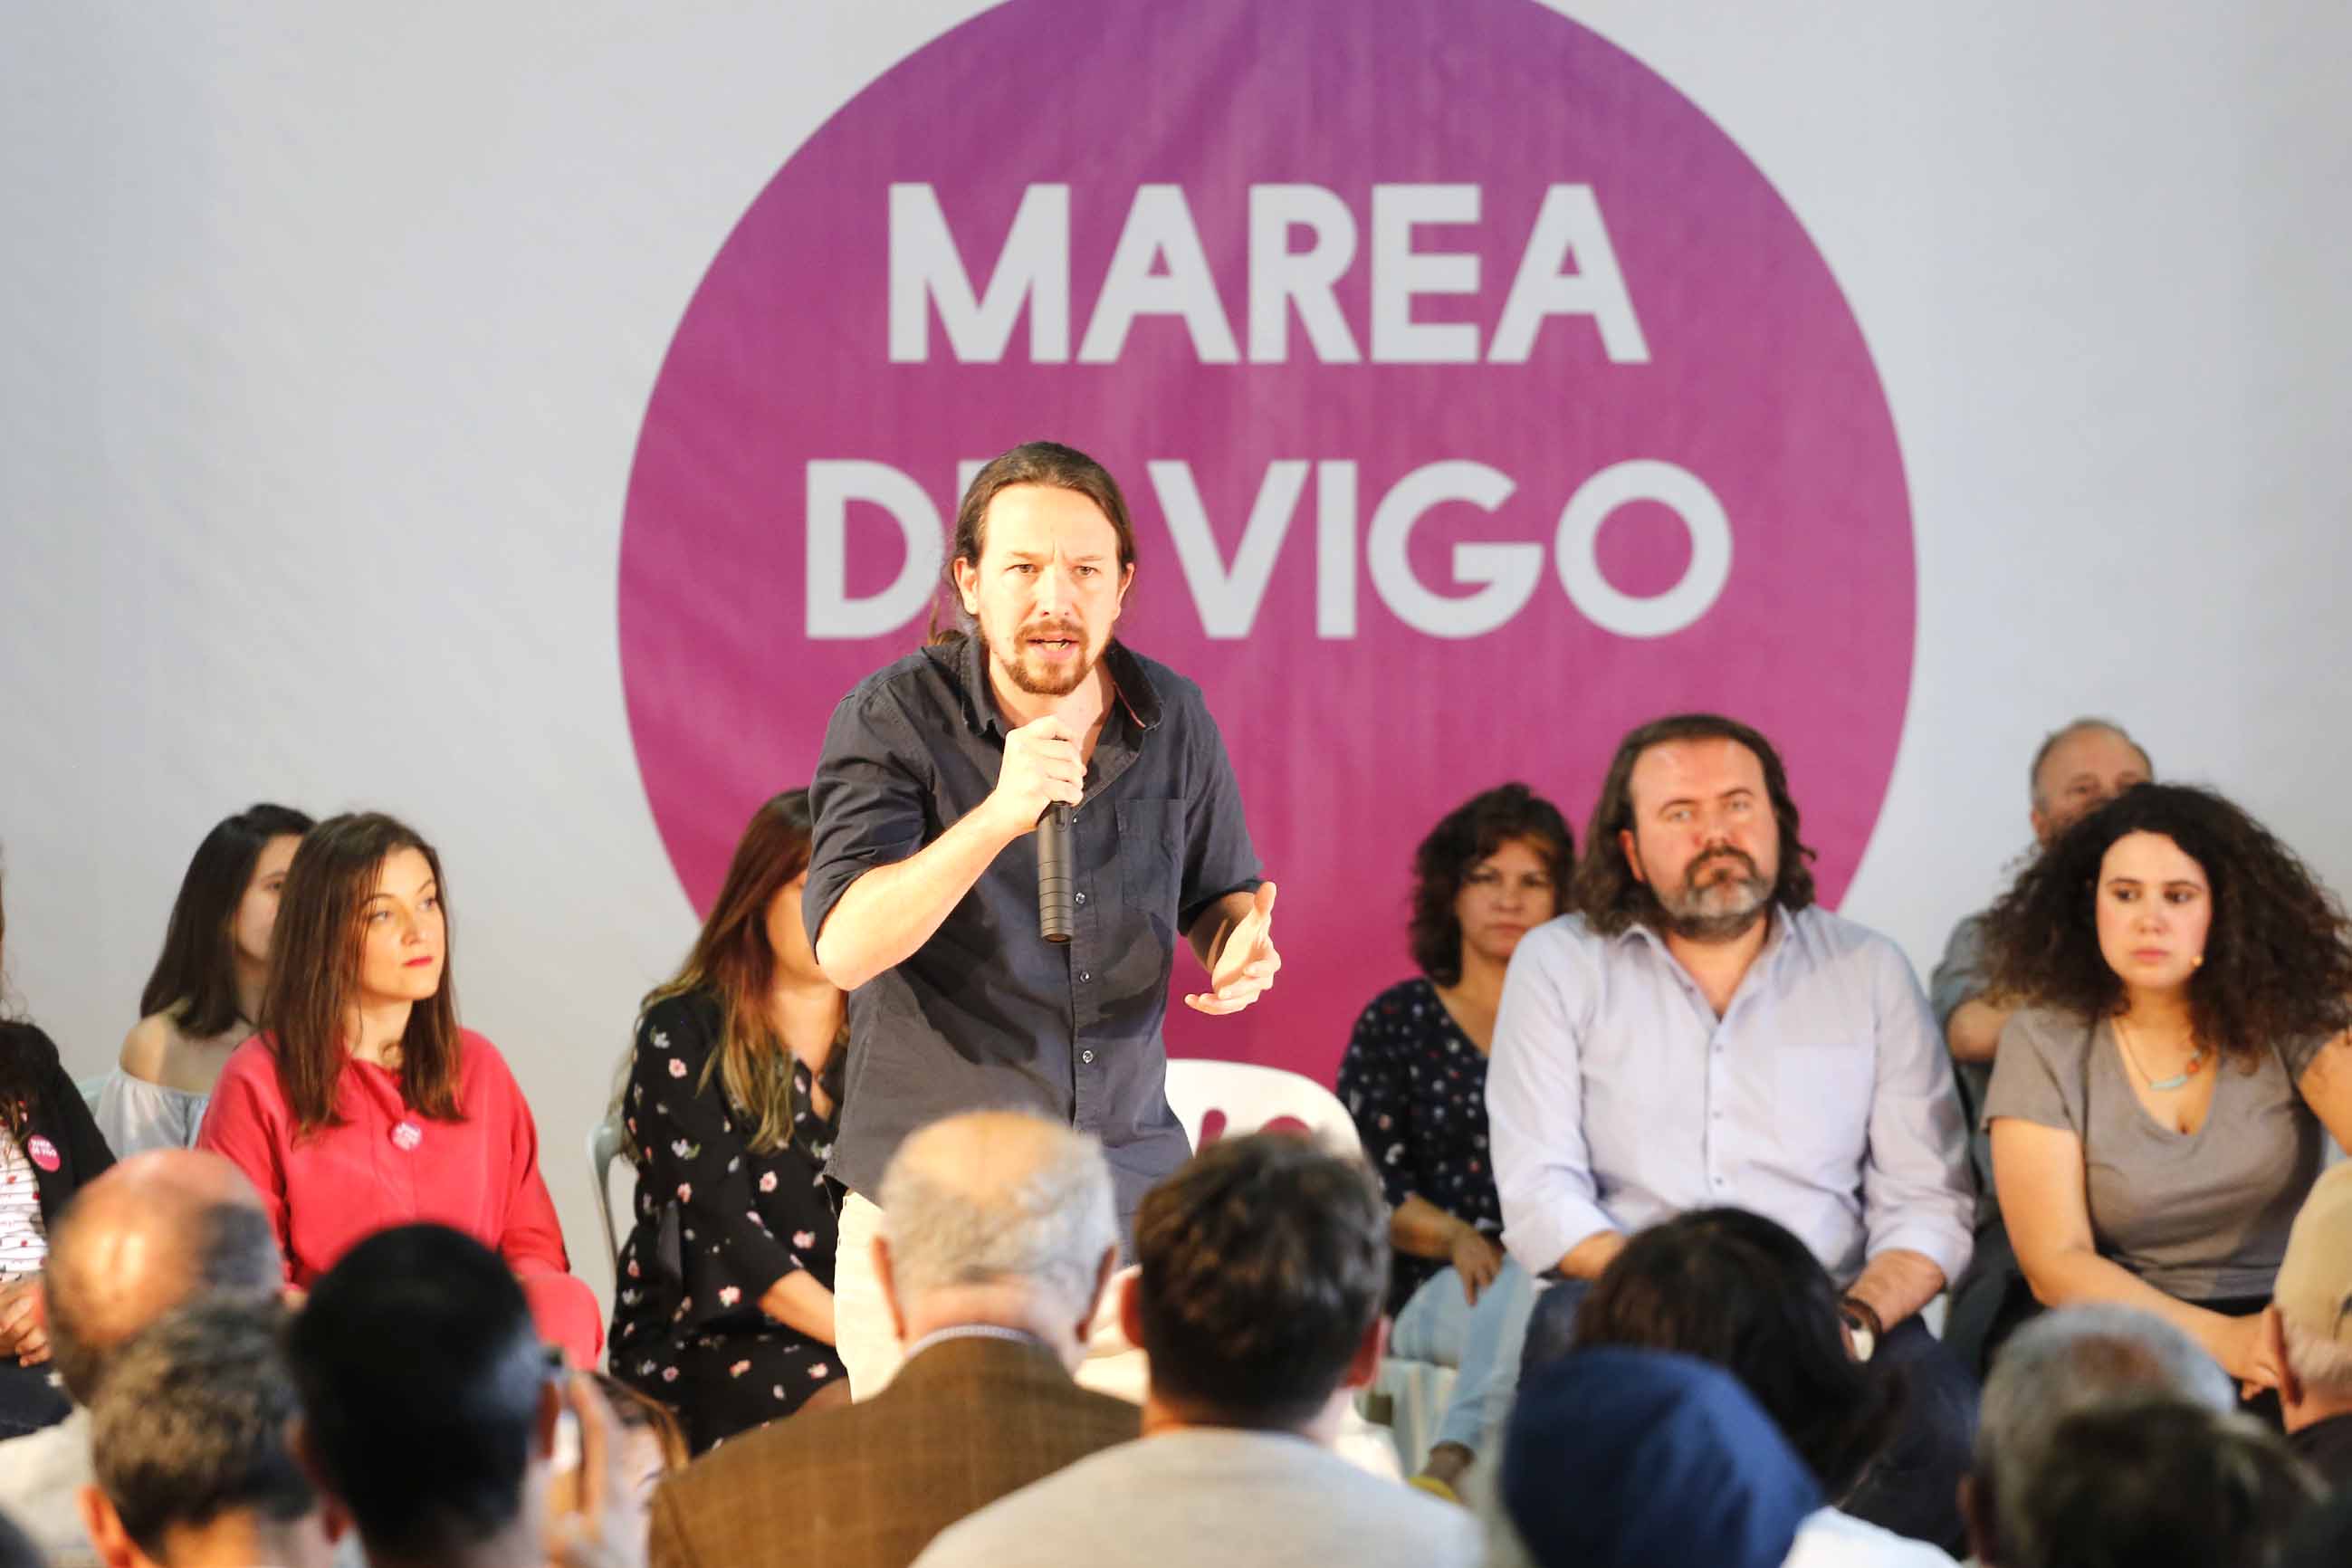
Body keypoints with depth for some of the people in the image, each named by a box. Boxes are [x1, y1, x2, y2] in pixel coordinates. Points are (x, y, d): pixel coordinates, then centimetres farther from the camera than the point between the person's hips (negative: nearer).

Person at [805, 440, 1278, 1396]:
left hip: (1130, 1197, 3)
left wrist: (1238, 945, -3)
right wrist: (1000, 815, -31)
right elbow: (845, 948, -20)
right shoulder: (894, 718, -8)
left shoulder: (1172, 718, 4)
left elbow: (1217, 890, 21)